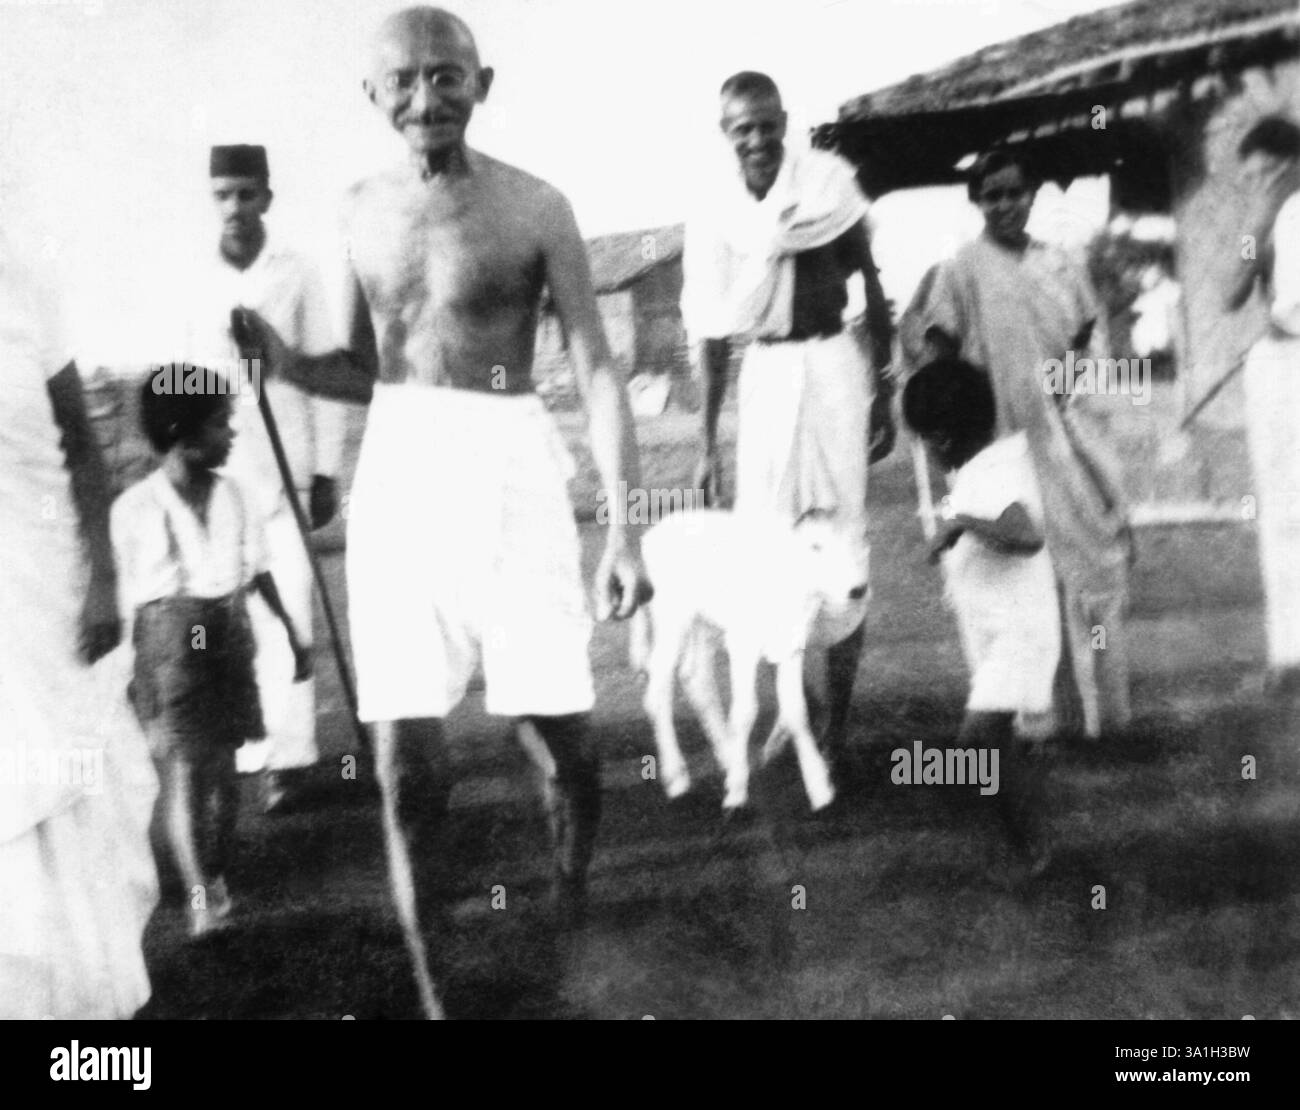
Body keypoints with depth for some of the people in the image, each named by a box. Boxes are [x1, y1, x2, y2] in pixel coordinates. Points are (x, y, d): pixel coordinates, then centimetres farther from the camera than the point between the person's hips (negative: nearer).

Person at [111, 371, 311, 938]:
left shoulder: (231, 494, 4)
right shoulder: (135, 508, -9)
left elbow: (258, 570, 12)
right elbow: (124, 594, -4)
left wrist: (292, 633, 13)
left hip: (228, 633, 5)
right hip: (168, 636, -4)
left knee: (223, 763, 9)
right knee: (182, 766, -10)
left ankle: (218, 878, 24)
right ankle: (201, 896, -11)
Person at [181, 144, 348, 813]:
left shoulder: (299, 276, -1)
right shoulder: (197, 284, 8)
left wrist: (327, 472, -4)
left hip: (284, 465, -3)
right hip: (215, 469, 3)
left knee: (285, 607, -7)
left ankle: (287, 754, -7)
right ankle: (250, 740, 13)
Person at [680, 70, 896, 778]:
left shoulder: (828, 181, -6)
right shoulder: (716, 209, 0)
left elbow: (871, 288, 3)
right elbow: (712, 332, 5)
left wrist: (882, 392, 2)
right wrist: (707, 444, 5)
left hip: (833, 362, -2)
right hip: (765, 370, 2)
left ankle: (838, 717, 9)